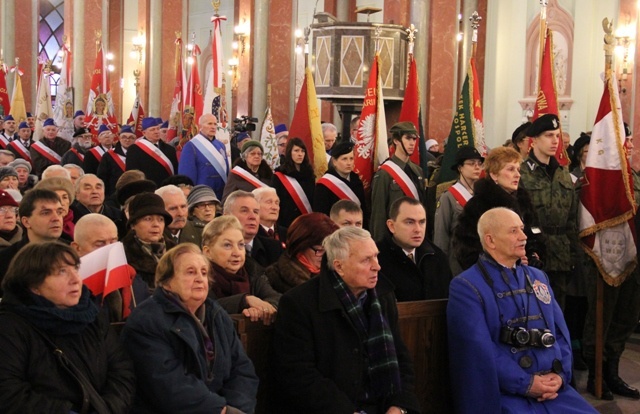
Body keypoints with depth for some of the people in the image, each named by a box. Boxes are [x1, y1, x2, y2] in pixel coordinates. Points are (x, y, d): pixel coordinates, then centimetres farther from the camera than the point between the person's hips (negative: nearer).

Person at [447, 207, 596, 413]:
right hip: (501, 393, -5)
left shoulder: (538, 277, 17)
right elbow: (479, 348, -14)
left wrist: (560, 374, -3)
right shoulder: (466, 286, -4)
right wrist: (525, 384, -15)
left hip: (551, 387, 6)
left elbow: (560, 332, 13)